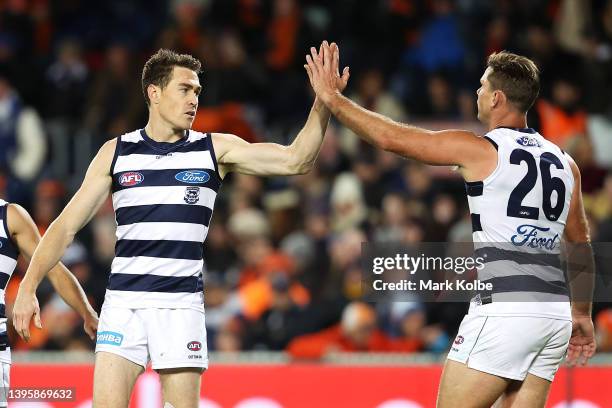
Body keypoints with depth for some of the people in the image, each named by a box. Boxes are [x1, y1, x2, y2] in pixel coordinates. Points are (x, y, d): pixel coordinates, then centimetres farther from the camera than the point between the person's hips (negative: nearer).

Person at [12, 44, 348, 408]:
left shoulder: (215, 149, 3)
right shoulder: (116, 153, 5)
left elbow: (295, 160, -5)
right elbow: (67, 225, 7)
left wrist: (324, 101, -17)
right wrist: (29, 287, -2)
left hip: (182, 305, 0)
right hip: (124, 300, 0)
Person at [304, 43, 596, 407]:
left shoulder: (479, 150, -3)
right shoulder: (564, 163, 16)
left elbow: (390, 138, 1)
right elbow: (582, 247, 21)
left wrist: (332, 98, 13)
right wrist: (582, 316, 29)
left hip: (504, 310, -7)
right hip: (555, 311, 7)